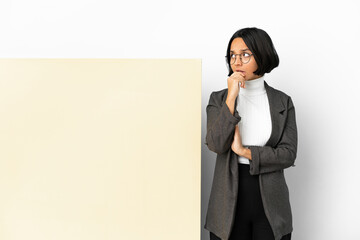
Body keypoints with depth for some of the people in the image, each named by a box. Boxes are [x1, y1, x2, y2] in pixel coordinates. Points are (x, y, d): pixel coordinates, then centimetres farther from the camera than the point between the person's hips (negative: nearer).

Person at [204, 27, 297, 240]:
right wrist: (231, 97, -18)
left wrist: (244, 151, -14)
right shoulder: (219, 99, 0)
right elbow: (215, 144, -14)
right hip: (229, 199, 0)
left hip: (270, 200, 1)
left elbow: (289, 153, -6)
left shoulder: (282, 102, 1)